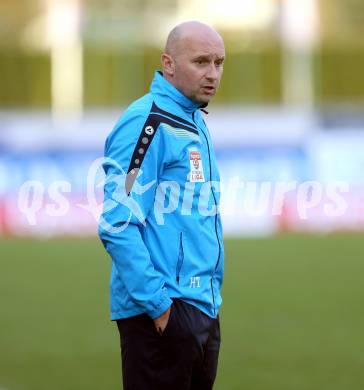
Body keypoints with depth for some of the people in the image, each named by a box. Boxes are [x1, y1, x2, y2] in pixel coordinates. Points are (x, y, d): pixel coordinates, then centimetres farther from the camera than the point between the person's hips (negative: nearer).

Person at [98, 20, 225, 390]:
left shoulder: (195, 123, 15)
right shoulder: (147, 123, -14)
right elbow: (117, 225, -20)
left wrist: (211, 295, 16)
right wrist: (157, 304, -20)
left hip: (203, 309, 9)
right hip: (161, 315, -9)